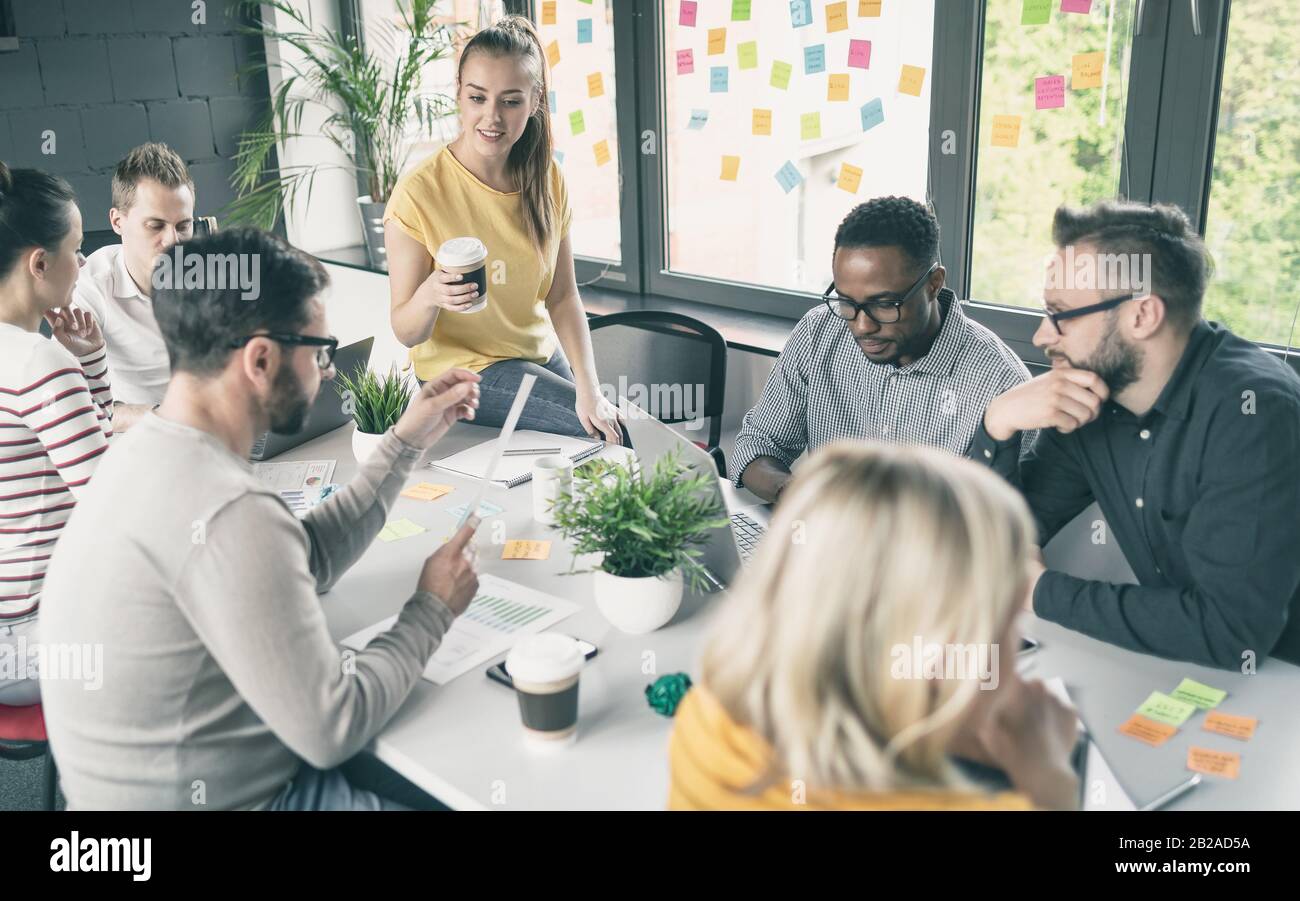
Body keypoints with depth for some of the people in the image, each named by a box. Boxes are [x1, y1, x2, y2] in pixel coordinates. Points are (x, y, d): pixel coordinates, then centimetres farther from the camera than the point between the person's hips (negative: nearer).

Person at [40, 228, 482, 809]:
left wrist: (408, 442, 11)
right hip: (230, 796, -9)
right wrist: (432, 610, -8)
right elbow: (332, 732, -23)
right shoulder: (228, 516, -30)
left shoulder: (151, 449, 1)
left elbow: (308, 560, 12)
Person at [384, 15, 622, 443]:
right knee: (627, 433, -16)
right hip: (463, 369, -5)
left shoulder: (548, 180, -4)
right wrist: (428, 296, -38)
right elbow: (406, 333, -15)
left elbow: (562, 297, -3)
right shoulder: (418, 193, -19)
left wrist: (588, 387, -17)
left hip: (541, 355, 5)